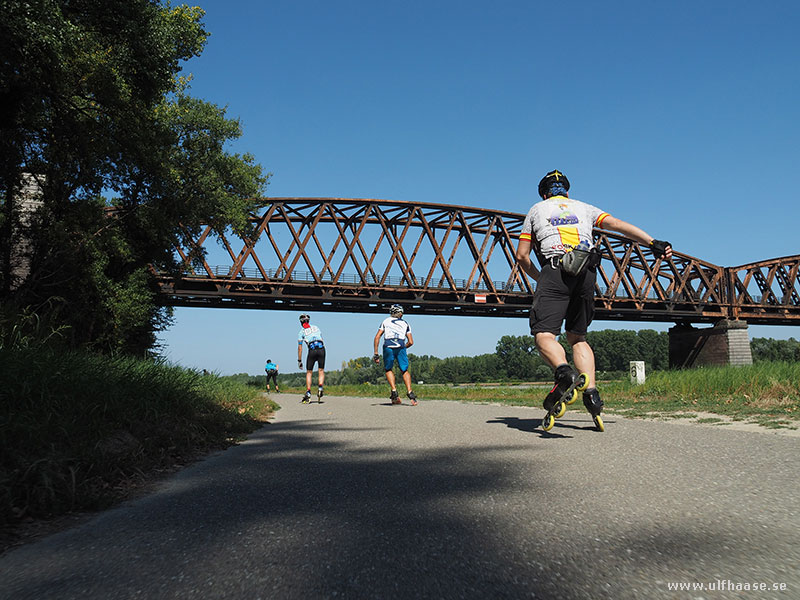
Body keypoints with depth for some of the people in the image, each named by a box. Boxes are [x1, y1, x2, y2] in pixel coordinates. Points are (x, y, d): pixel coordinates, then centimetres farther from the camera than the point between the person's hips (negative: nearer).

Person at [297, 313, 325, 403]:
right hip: (321, 348, 2)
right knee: (321, 371, 12)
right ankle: (320, 388, -9)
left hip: (312, 350, -2)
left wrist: (299, 361, 13)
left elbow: (300, 347, 9)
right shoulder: (316, 327, 23)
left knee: (308, 372, 11)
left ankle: (308, 393, 3)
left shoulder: (302, 331, 14)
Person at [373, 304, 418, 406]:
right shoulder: (405, 324, 24)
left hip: (388, 348, 0)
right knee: (404, 371, 14)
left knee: (388, 370, 19)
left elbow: (377, 338, 11)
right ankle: (409, 391, -4)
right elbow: (411, 342, 15)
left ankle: (394, 391, 4)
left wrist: (376, 354, 11)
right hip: (401, 348, 0)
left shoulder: (385, 322, 23)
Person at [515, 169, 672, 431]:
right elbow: (619, 225, 12)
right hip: (586, 274, 3)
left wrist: (539, 279, 32)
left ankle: (564, 373, -41)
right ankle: (592, 393, -1)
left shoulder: (536, 209, 23)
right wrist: (653, 242, 8)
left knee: (544, 335, -11)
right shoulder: (583, 208, 27)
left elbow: (522, 256, 18)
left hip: (554, 271, -3)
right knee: (577, 337, 14)